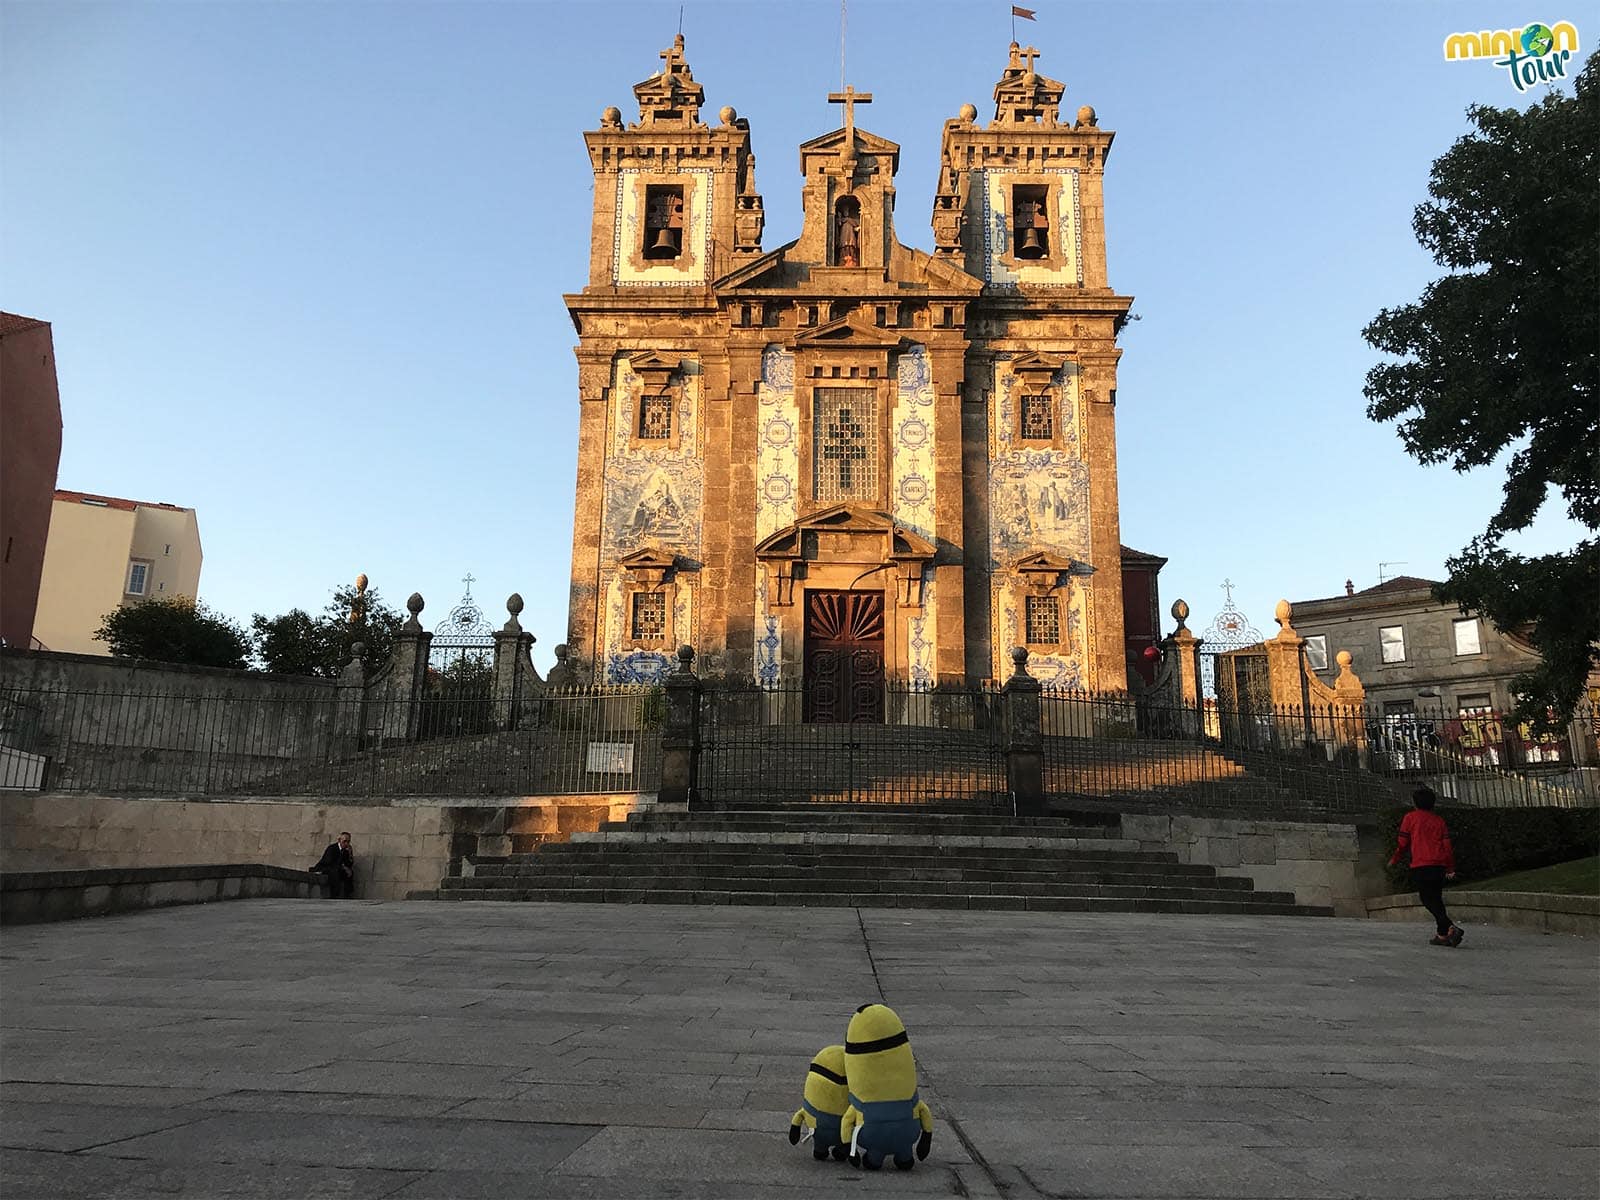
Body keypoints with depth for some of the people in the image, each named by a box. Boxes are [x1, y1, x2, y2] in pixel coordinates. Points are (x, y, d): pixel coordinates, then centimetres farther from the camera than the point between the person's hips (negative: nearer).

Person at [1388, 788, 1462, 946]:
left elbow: (1403, 843, 1)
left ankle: (1450, 928, -24)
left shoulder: (1410, 817, 1)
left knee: (1429, 900, -6)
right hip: (1439, 866, 5)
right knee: (1436, 899, 15)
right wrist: (1450, 868, 14)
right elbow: (1447, 845, 8)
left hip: (1420, 866, -5)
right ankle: (1441, 934, 13)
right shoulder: (1439, 820, 13)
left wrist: (1394, 859, 16)